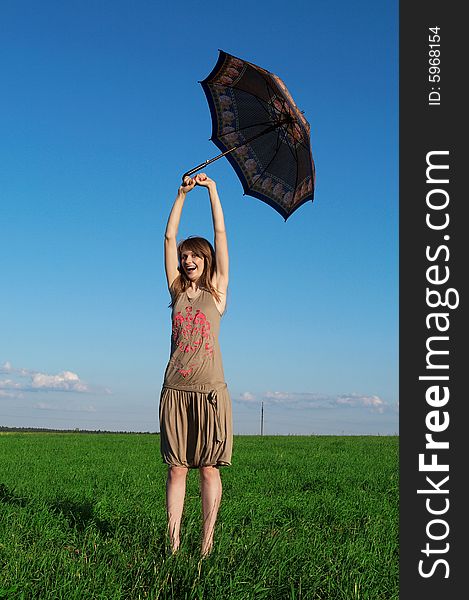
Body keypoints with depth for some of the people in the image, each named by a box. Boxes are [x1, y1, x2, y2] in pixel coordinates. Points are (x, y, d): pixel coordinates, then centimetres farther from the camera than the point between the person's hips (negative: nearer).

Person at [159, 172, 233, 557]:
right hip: (175, 390, 3)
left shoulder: (216, 291, 8)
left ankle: (206, 544, 3)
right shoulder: (177, 291, 14)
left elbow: (221, 235, 6)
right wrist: (183, 194, 11)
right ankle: (173, 545, 3)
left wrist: (212, 189, 8)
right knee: (177, 468, 2)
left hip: (210, 389, -2)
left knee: (209, 468, -1)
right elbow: (170, 238, 12)